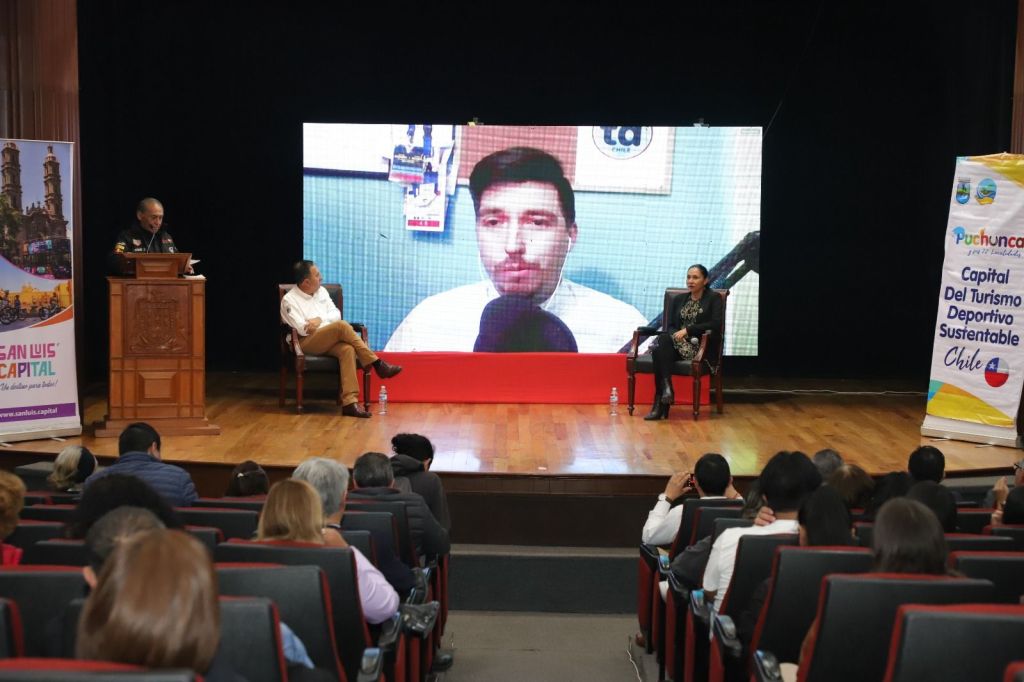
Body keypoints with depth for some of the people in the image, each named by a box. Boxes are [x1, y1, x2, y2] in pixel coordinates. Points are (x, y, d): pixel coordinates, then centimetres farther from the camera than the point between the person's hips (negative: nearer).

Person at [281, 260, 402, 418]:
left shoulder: (321, 291, 18)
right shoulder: (289, 300, -3)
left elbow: (336, 314, 13)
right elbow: (303, 329, -13)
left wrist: (320, 320, -6)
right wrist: (324, 322, -1)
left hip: (329, 340, 6)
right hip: (306, 343, -6)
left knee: (347, 349, -31)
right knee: (342, 326, -30)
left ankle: (350, 402, -43)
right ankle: (377, 364, -23)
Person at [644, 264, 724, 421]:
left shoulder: (714, 298, 6)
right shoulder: (679, 300, 21)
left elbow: (716, 324, -8)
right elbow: (670, 325, 15)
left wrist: (687, 330, -13)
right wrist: (677, 335, -9)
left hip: (701, 347, -5)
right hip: (679, 345, 5)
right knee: (660, 349, -33)